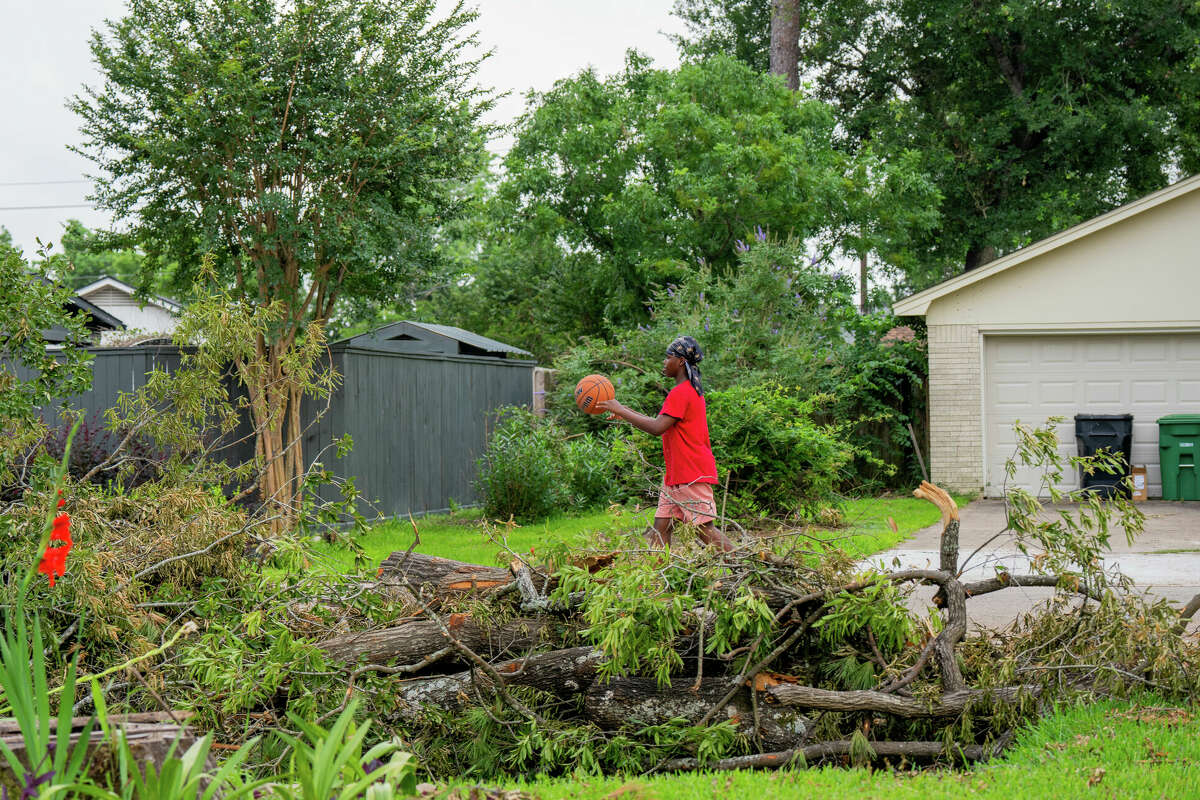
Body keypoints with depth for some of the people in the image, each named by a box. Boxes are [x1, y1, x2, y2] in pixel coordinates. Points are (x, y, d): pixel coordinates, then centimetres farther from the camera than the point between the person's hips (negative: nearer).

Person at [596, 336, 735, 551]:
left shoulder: (681, 393, -15)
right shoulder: (690, 390, 18)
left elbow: (657, 428, -24)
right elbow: (662, 423, 23)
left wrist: (620, 410, -17)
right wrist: (627, 413, 19)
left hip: (693, 475, -10)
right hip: (676, 476, 10)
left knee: (705, 529, -10)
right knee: (661, 526, 4)